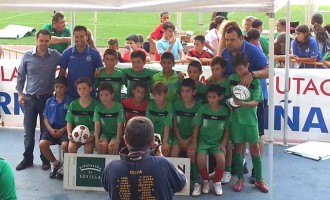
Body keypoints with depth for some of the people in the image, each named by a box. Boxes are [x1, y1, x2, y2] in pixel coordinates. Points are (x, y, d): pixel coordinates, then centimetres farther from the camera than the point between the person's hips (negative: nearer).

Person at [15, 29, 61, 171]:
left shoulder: (55, 56, -4)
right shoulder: (27, 56, -1)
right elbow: (21, 76, 6)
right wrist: (20, 93, 2)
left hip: (47, 98, -1)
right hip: (30, 99, 1)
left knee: (46, 130, 7)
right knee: (29, 131, 7)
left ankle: (45, 159, 19)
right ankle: (27, 159, 19)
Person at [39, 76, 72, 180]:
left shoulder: (70, 101, -2)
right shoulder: (49, 101, 10)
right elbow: (45, 118, 11)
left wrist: (62, 130, -14)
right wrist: (51, 129, -8)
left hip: (65, 129, -3)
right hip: (52, 129, 4)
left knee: (65, 145, -32)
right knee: (42, 144, -23)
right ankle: (55, 163, 4)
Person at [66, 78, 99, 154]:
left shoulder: (96, 104, -2)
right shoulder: (73, 104, 6)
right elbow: (69, 122, 9)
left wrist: (93, 135, -20)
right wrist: (69, 133, -10)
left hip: (90, 134, -2)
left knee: (88, 148, -29)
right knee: (71, 147, -25)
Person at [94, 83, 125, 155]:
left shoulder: (119, 106, -11)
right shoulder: (98, 107, -4)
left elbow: (120, 125, -15)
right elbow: (97, 125, -8)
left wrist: (117, 141, -25)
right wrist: (96, 140, -21)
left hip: (116, 133, -1)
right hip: (104, 133, 2)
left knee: (111, 146, -29)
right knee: (103, 145, -29)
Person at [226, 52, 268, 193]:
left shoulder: (255, 81, -7)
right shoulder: (231, 78, 2)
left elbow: (256, 102, -10)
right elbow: (227, 96, 9)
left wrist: (243, 103, -27)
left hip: (250, 118, -2)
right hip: (236, 118, 2)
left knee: (255, 148, 3)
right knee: (237, 147, 7)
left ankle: (259, 180, 14)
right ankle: (240, 179, 17)